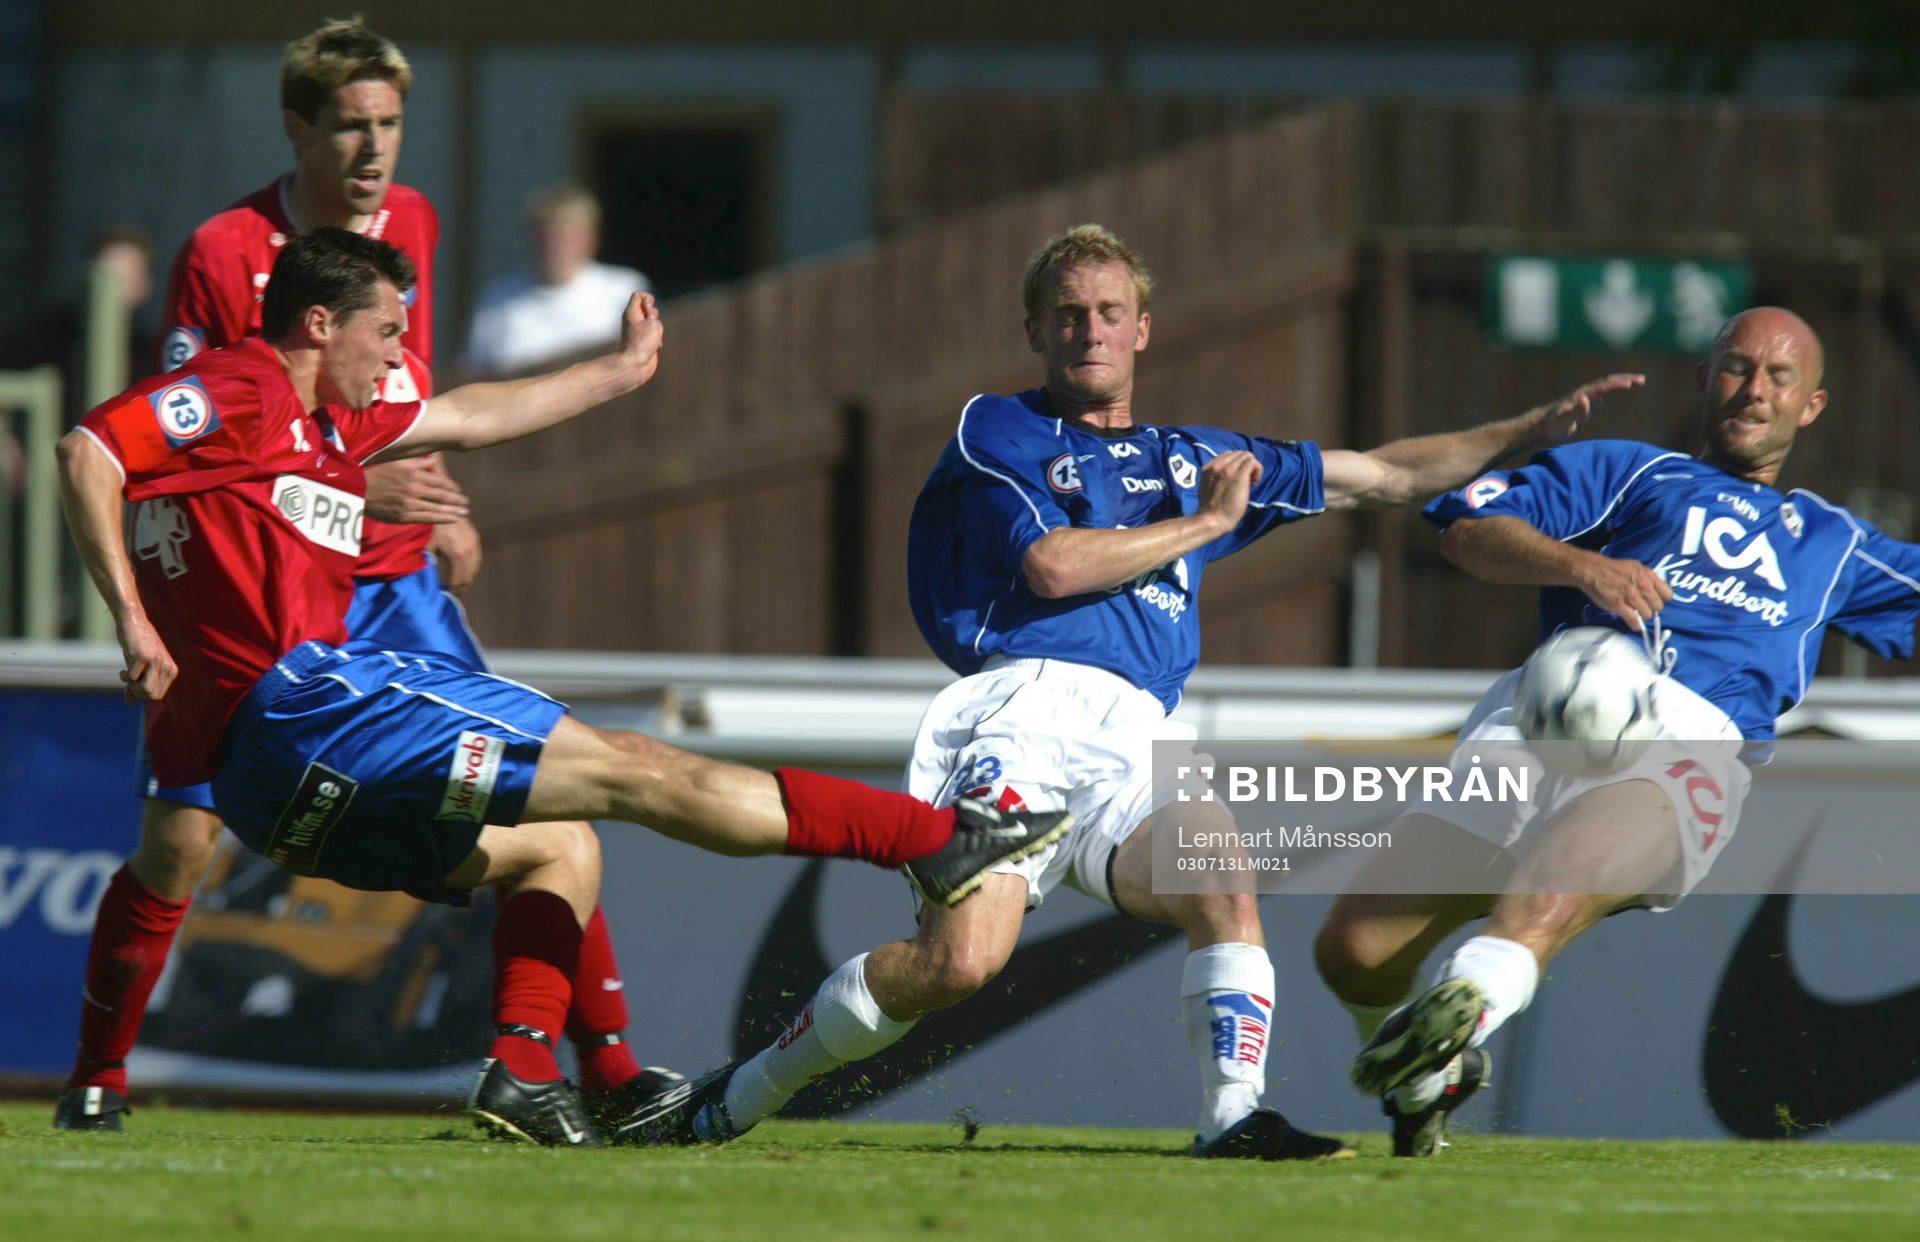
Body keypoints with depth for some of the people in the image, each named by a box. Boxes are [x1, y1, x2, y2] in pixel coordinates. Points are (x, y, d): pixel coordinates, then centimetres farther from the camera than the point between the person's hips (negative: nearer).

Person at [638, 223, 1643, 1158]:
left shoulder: (1192, 460, 29)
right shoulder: (998, 432, 15)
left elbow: (1384, 476, 34)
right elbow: (1052, 563, -3)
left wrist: (1538, 429, 30)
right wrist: (1206, 522, 6)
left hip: (1134, 744, 4)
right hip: (1026, 710, -4)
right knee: (959, 960, -23)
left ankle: (1234, 1114, -31)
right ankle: (739, 1098, -7)